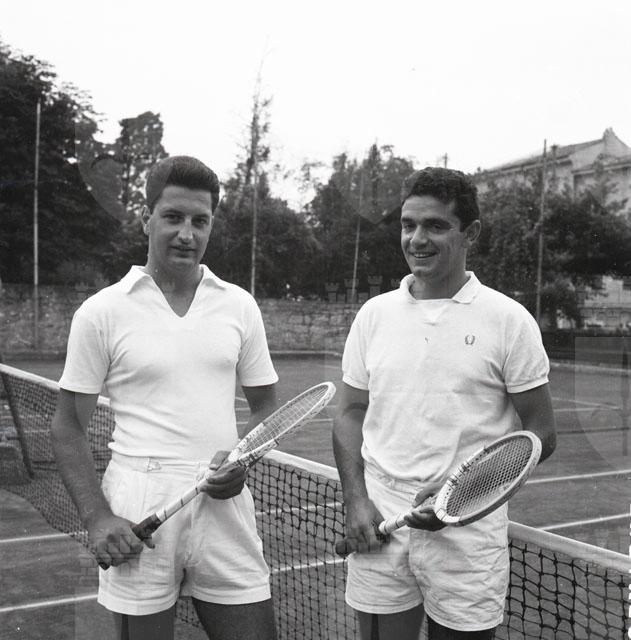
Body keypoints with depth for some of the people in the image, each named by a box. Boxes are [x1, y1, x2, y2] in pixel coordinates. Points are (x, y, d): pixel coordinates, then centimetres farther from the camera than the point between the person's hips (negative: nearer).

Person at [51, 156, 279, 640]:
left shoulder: (239, 305, 5)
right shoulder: (101, 312, -2)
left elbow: (266, 405, 14)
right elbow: (68, 428, 2)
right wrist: (97, 518, -9)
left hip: (223, 503, 3)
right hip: (138, 513, -2)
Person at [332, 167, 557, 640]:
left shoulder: (509, 320, -5)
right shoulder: (374, 314, 5)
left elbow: (541, 433, -3)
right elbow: (351, 413, 10)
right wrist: (356, 499, -4)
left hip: (468, 532, -2)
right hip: (379, 528, 3)